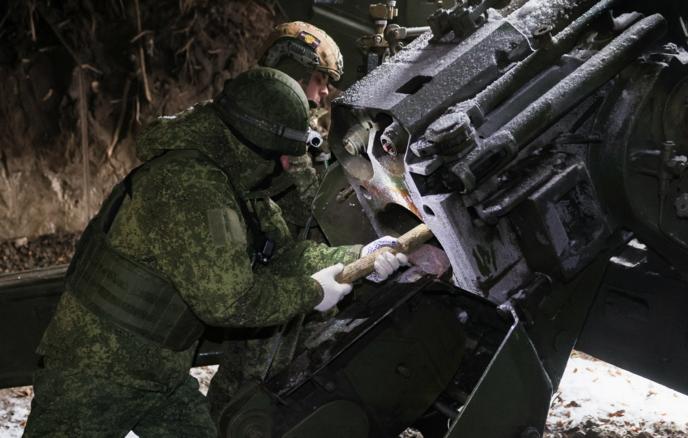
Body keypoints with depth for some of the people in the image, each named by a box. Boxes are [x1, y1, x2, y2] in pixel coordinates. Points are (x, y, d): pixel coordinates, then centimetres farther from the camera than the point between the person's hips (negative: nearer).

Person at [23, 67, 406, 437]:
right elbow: (227, 299, -30)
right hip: (98, 372, -9)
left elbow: (285, 251, 10)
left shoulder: (233, 181, 4)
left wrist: (361, 257, -1)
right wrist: (312, 293, -18)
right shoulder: (189, 186, -28)